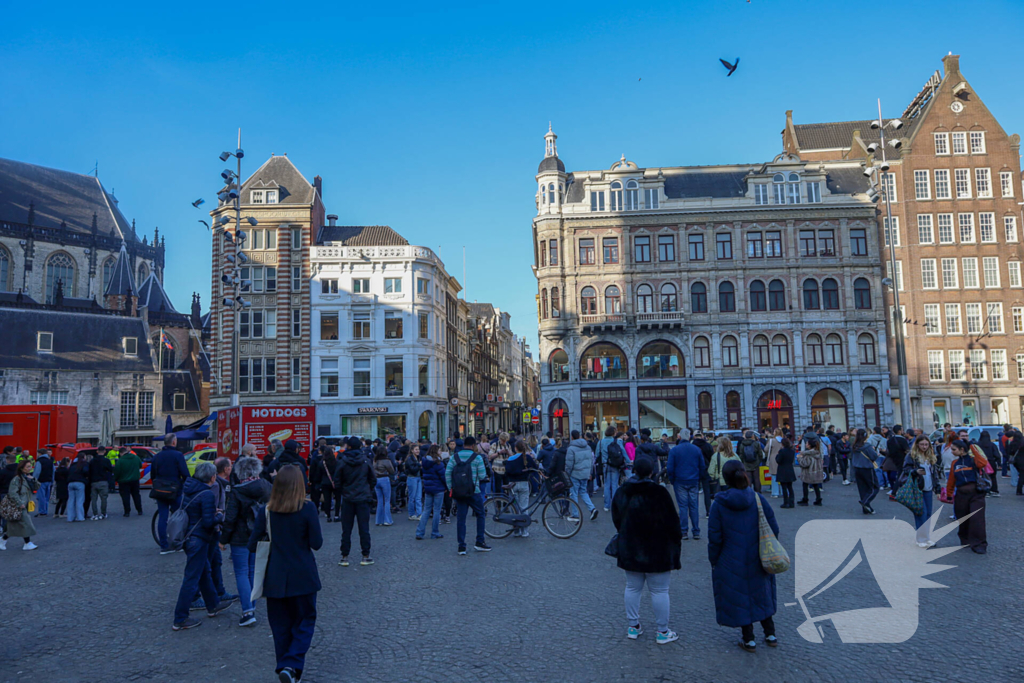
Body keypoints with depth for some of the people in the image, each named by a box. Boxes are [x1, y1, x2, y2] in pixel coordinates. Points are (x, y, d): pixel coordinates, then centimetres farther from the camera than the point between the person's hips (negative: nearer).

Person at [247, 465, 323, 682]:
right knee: (305, 621, 12)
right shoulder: (308, 508, -13)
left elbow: (252, 545, -2)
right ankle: (291, 665, -3)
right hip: (303, 576, -2)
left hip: (275, 577, 2)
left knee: (280, 624, 16)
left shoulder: (266, 511, -5)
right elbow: (317, 543, -10)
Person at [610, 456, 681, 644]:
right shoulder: (659, 493, -17)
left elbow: (616, 520, 9)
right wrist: (676, 542, 2)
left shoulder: (621, 492, -2)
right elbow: (672, 522, -13)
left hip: (629, 550, 4)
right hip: (657, 551, -4)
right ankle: (663, 632, 15)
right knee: (659, 591, 6)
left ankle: (633, 627, 24)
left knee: (632, 588, 16)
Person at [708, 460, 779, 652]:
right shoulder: (759, 500, -8)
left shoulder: (719, 504, -14)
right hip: (758, 562, 3)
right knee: (762, 595, 22)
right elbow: (774, 530, -2)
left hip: (731, 563, -3)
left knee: (739, 598, 11)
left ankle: (749, 639, 20)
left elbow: (714, 538, -12)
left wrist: (714, 561, 1)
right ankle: (770, 635, 31)